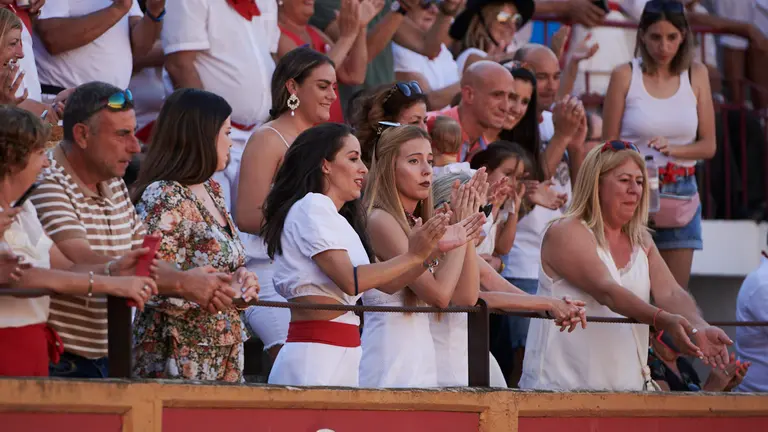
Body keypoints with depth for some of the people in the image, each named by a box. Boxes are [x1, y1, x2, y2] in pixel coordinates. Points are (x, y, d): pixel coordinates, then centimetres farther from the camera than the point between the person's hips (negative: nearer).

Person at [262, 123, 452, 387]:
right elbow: (350, 280, -16)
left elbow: (385, 283, 16)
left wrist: (430, 251, 6)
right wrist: (411, 256, -13)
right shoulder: (312, 207, -6)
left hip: (342, 355, 9)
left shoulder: (338, 219, 22)